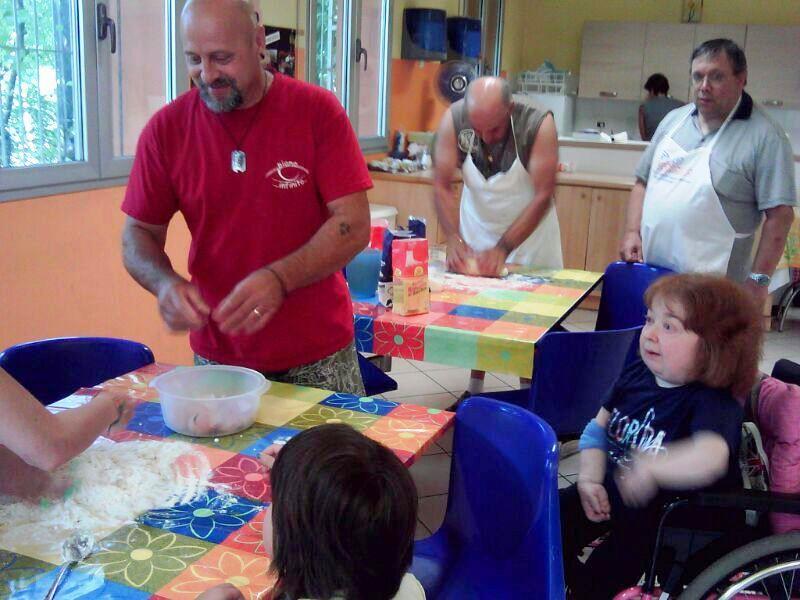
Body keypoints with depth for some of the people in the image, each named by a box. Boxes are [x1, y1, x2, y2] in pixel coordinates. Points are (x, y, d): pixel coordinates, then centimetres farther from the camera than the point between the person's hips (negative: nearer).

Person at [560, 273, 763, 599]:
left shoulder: (713, 403, -24)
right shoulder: (636, 373, -3)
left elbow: (711, 456, -45)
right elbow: (600, 426, 8)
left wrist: (651, 468, -58)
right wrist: (589, 479, -4)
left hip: (669, 520, -7)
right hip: (612, 493, 7)